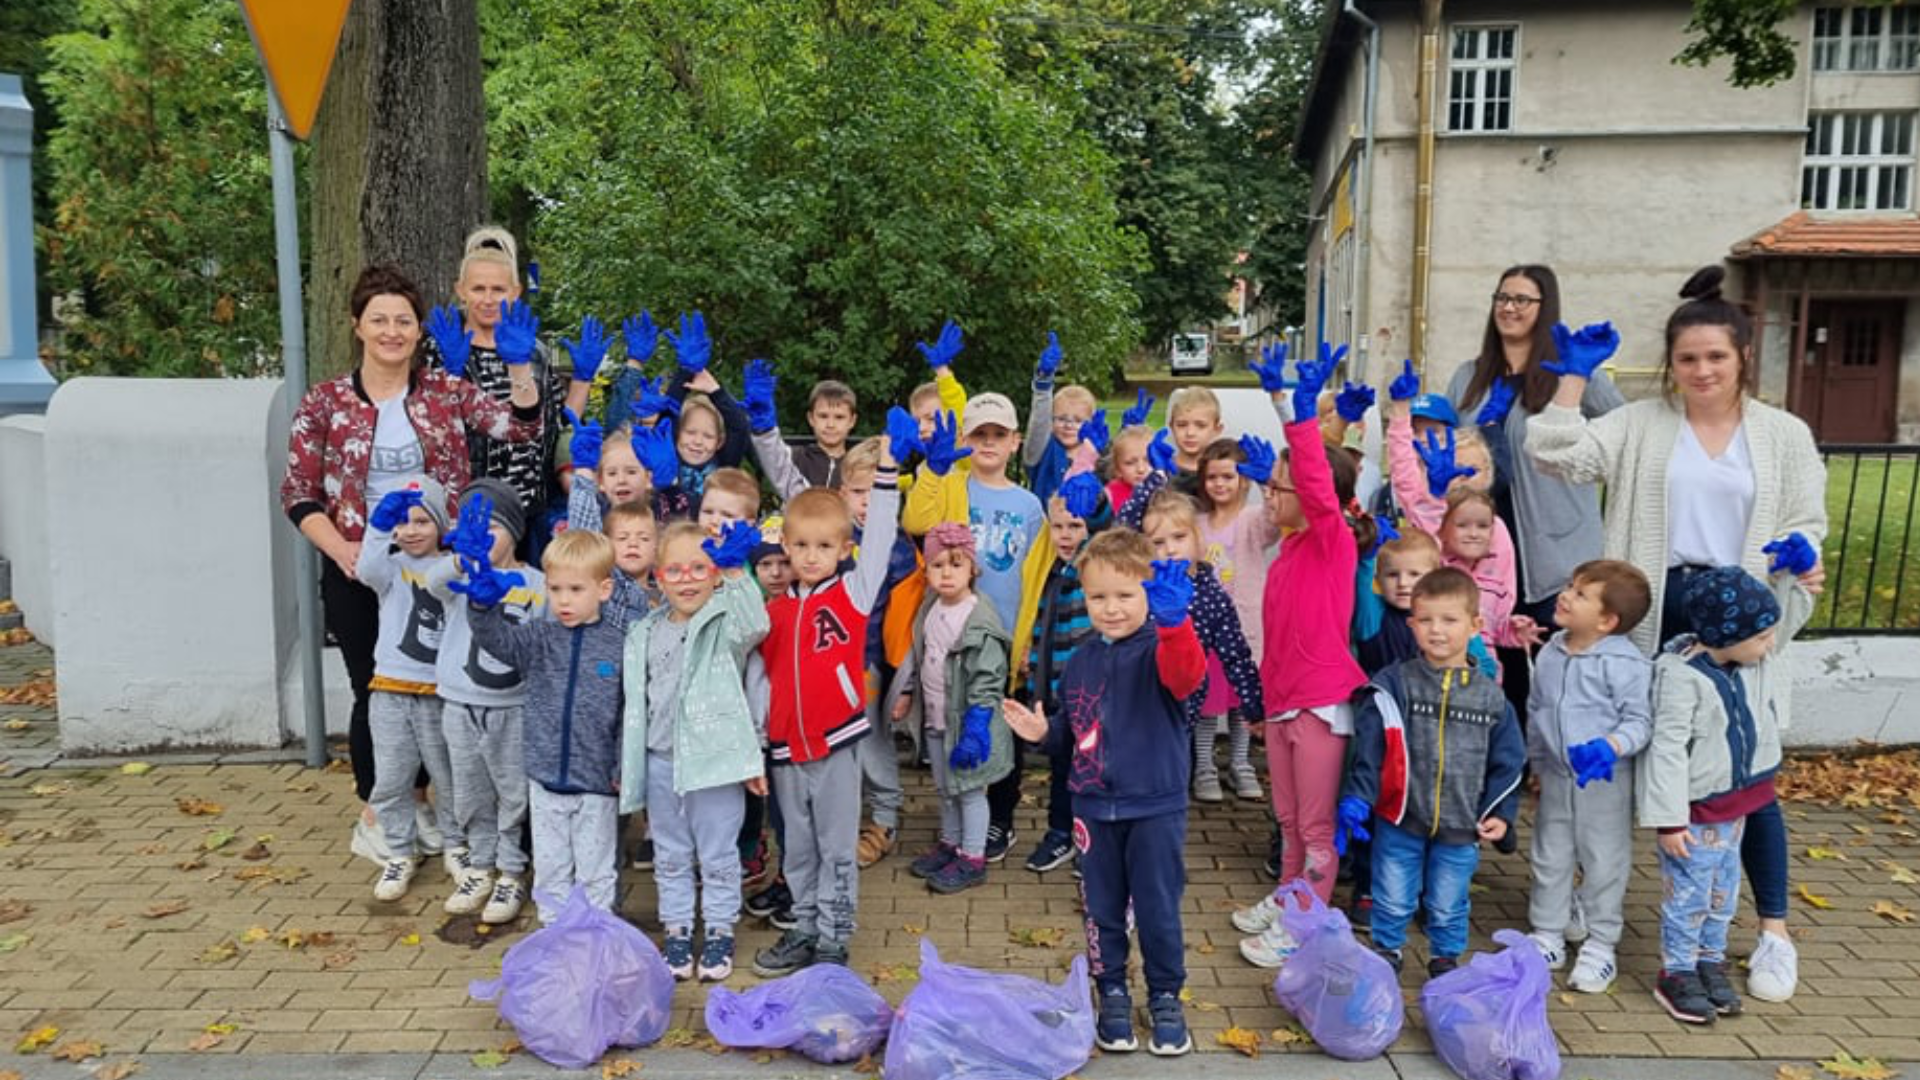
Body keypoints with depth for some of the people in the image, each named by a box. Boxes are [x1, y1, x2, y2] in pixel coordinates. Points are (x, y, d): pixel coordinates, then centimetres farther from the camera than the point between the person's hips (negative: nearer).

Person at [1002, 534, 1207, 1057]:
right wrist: (1044, 729, -2)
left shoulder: (1160, 648, -13)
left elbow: (1186, 676, -38)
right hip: (1094, 806, 5)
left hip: (1156, 807, -4)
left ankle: (1166, 998, 28)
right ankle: (1112, 994, 32)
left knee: (1158, 910, 8)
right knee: (1103, 909, 15)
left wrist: (1173, 623, -56)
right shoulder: (1081, 661, 5)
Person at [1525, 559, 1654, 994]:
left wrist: (1611, 746, -33)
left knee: (1603, 863, 8)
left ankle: (1600, 946, 23)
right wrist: (1536, 761, 16)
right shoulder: (1550, 654, 2)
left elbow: (1640, 720, -16)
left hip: (1605, 781, -6)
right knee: (1550, 859, 15)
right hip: (1555, 777, 6)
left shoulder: (1625, 664, -18)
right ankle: (1547, 937, 29)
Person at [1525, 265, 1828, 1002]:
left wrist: (1801, 559, -13)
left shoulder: (1785, 435, 7)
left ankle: (1773, 932, 18)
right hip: (1652, 618, 0)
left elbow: (1806, 525, 9)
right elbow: (1557, 456, -9)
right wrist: (1574, 376, -8)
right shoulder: (1640, 424, 3)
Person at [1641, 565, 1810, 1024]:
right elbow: (1667, 749, -24)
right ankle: (1676, 973, 18)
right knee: (1689, 894, 3)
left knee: (1723, 891, 19)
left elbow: (1792, 615, 14)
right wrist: (1669, 820, -23)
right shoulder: (1681, 676, -25)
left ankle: (1711, 961, 35)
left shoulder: (1755, 660, -1)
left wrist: (1790, 579, -8)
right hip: (1697, 811, -8)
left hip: (1738, 802, 8)